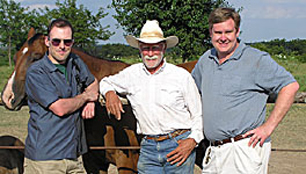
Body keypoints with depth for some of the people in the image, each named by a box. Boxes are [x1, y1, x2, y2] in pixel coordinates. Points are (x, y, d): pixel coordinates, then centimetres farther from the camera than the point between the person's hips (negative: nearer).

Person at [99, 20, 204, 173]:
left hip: (180, 146, -2)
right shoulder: (132, 73, 8)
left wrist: (193, 140, -9)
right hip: (148, 148, 2)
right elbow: (106, 82, 27)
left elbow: (198, 114, 4)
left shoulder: (182, 76, 1)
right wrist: (110, 93, 4)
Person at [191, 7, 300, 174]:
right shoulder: (206, 59, 12)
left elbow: (290, 86, -9)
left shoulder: (256, 59, -6)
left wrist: (269, 126, -13)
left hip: (245, 147, -6)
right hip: (213, 151, 6)